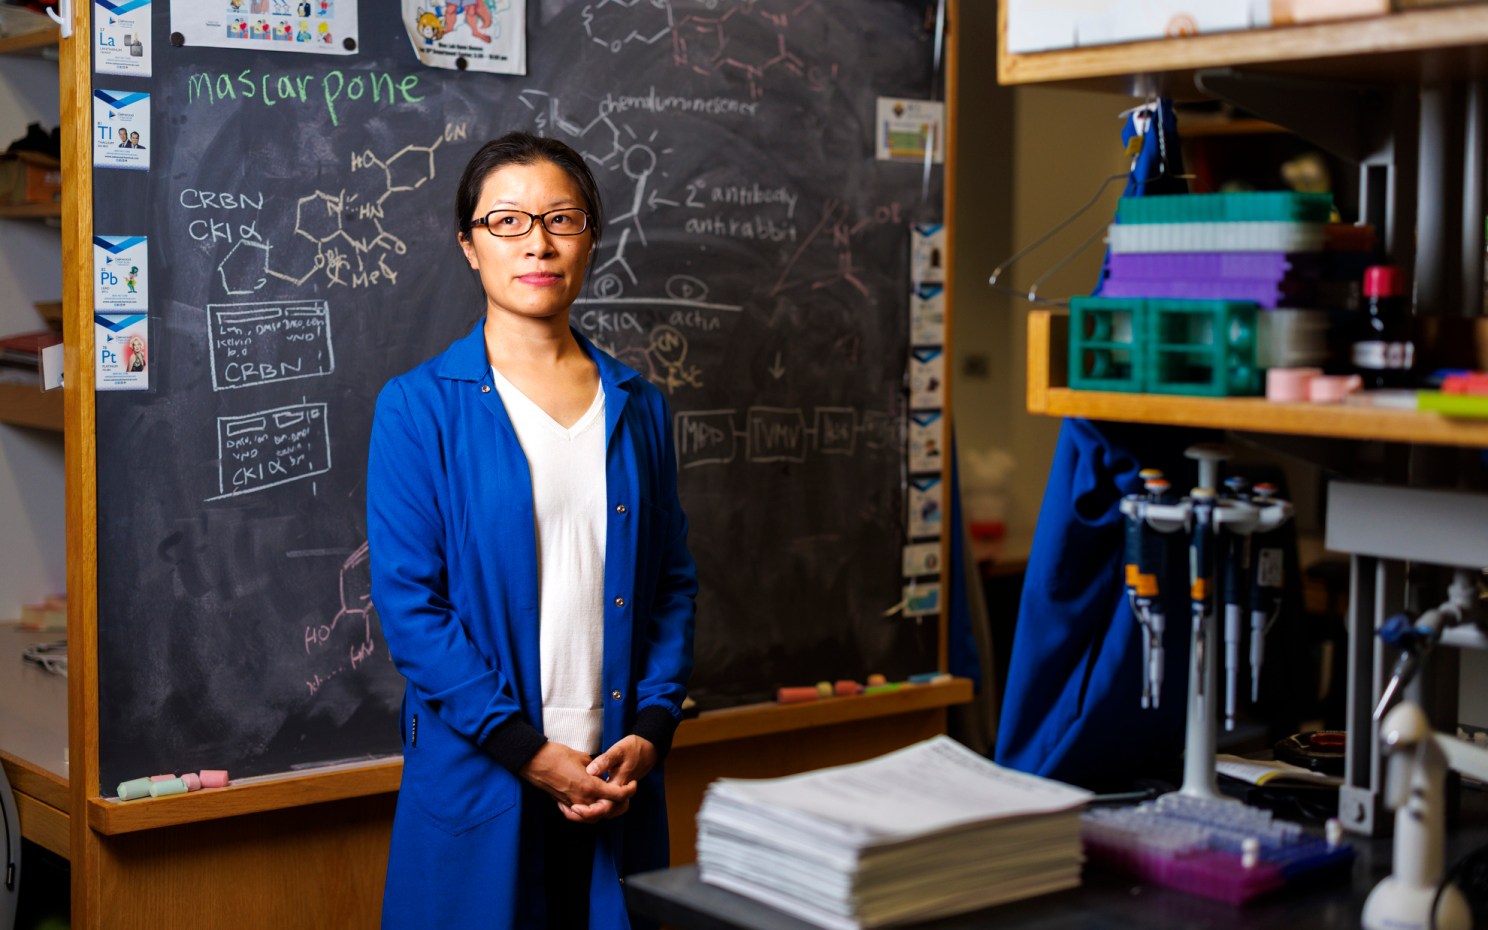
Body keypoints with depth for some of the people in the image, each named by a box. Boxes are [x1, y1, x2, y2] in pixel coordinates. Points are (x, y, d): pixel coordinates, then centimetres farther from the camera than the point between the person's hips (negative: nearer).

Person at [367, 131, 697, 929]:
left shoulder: (637, 407, 9)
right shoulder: (418, 407, -3)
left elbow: (672, 583, 9)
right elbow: (408, 603, -9)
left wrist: (650, 730, -5)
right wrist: (527, 750, -14)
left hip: (616, 779, 3)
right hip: (478, 784, -3)